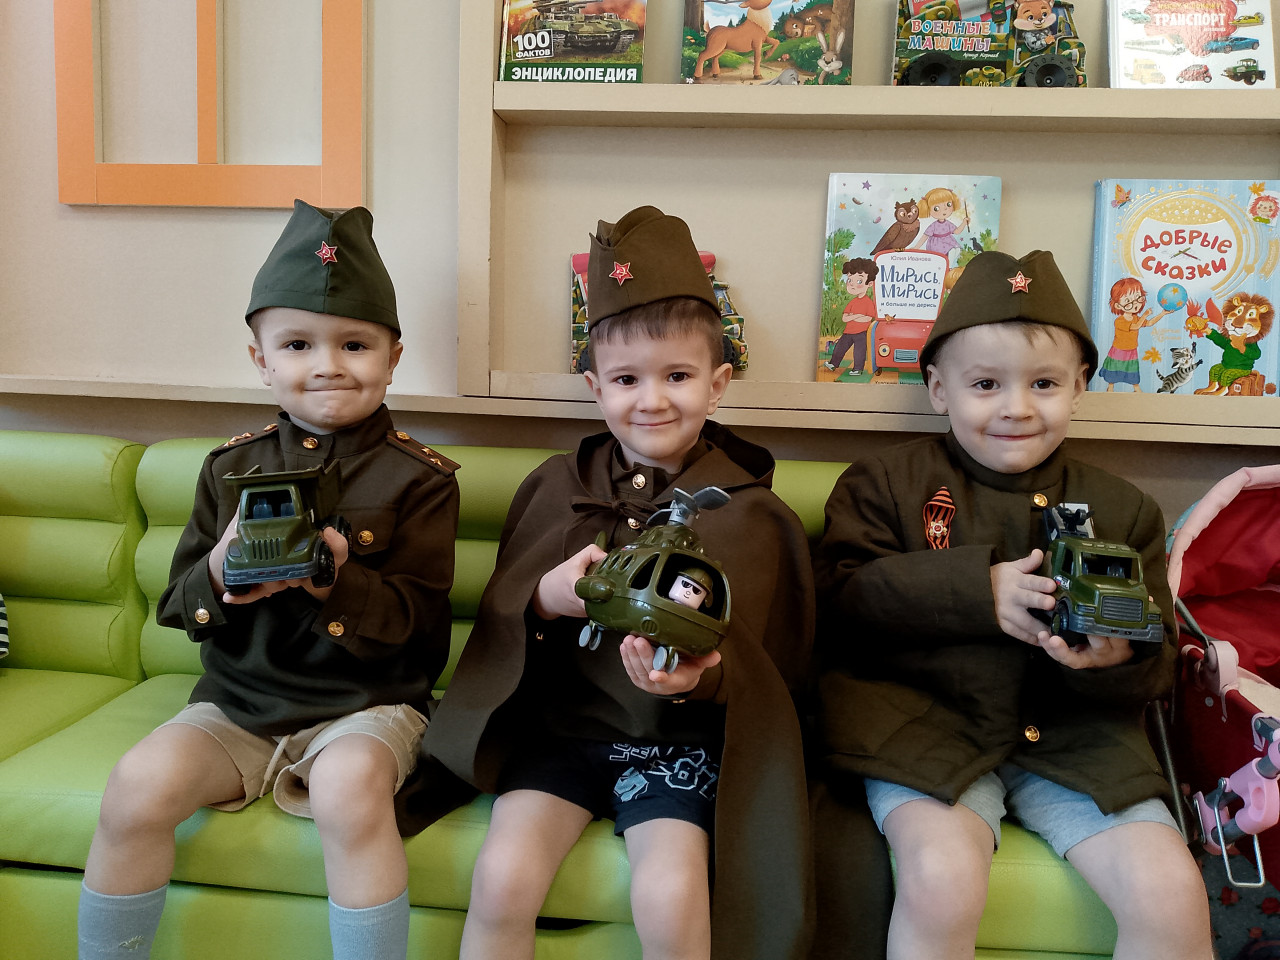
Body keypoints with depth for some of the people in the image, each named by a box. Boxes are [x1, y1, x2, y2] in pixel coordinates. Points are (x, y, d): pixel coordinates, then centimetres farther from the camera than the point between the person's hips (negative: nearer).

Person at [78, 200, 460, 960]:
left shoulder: (419, 478, -5)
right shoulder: (233, 467, 7)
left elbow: (421, 625, -10)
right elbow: (177, 607, 7)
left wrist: (338, 581, -27)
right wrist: (219, 576, -16)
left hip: (366, 704, -3)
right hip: (238, 699, 4)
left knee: (349, 784, -33)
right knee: (140, 784, -19)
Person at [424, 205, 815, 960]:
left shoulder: (749, 511, -2)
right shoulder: (555, 487, 6)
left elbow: (772, 666, -2)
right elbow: (500, 622, 9)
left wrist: (703, 677, -25)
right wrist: (544, 601, -15)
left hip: (681, 735, -2)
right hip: (559, 719, 3)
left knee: (670, 897, -23)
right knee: (502, 878, -18)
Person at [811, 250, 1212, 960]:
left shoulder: (1123, 510, 11)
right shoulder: (886, 483, 4)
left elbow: (1156, 664, 11)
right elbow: (836, 599, -9)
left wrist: (1118, 658, -15)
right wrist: (977, 589, -19)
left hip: (1075, 739, 3)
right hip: (928, 729, -2)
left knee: (1173, 893, -14)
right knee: (942, 881, -27)